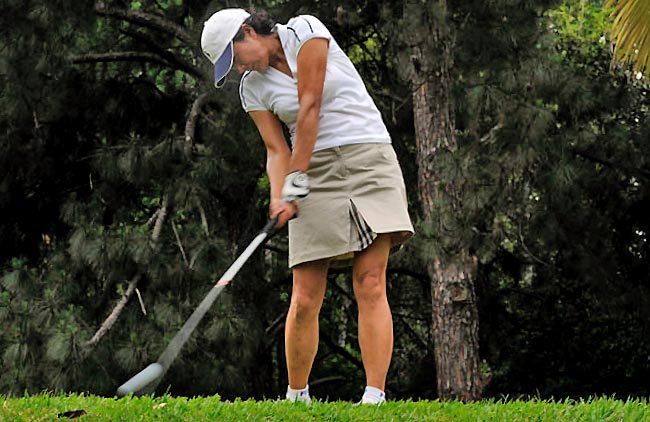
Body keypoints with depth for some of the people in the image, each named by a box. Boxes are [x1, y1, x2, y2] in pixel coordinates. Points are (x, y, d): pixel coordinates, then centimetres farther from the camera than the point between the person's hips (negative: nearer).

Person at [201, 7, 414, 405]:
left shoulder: (305, 31, -5)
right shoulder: (253, 88, 7)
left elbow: (310, 107, -11)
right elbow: (277, 149, 2)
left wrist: (297, 177, -14)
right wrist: (280, 196, -18)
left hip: (368, 158, -3)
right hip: (317, 171, 3)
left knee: (371, 285, -14)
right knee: (305, 299, -6)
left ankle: (375, 396, -19)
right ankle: (296, 398, 6)